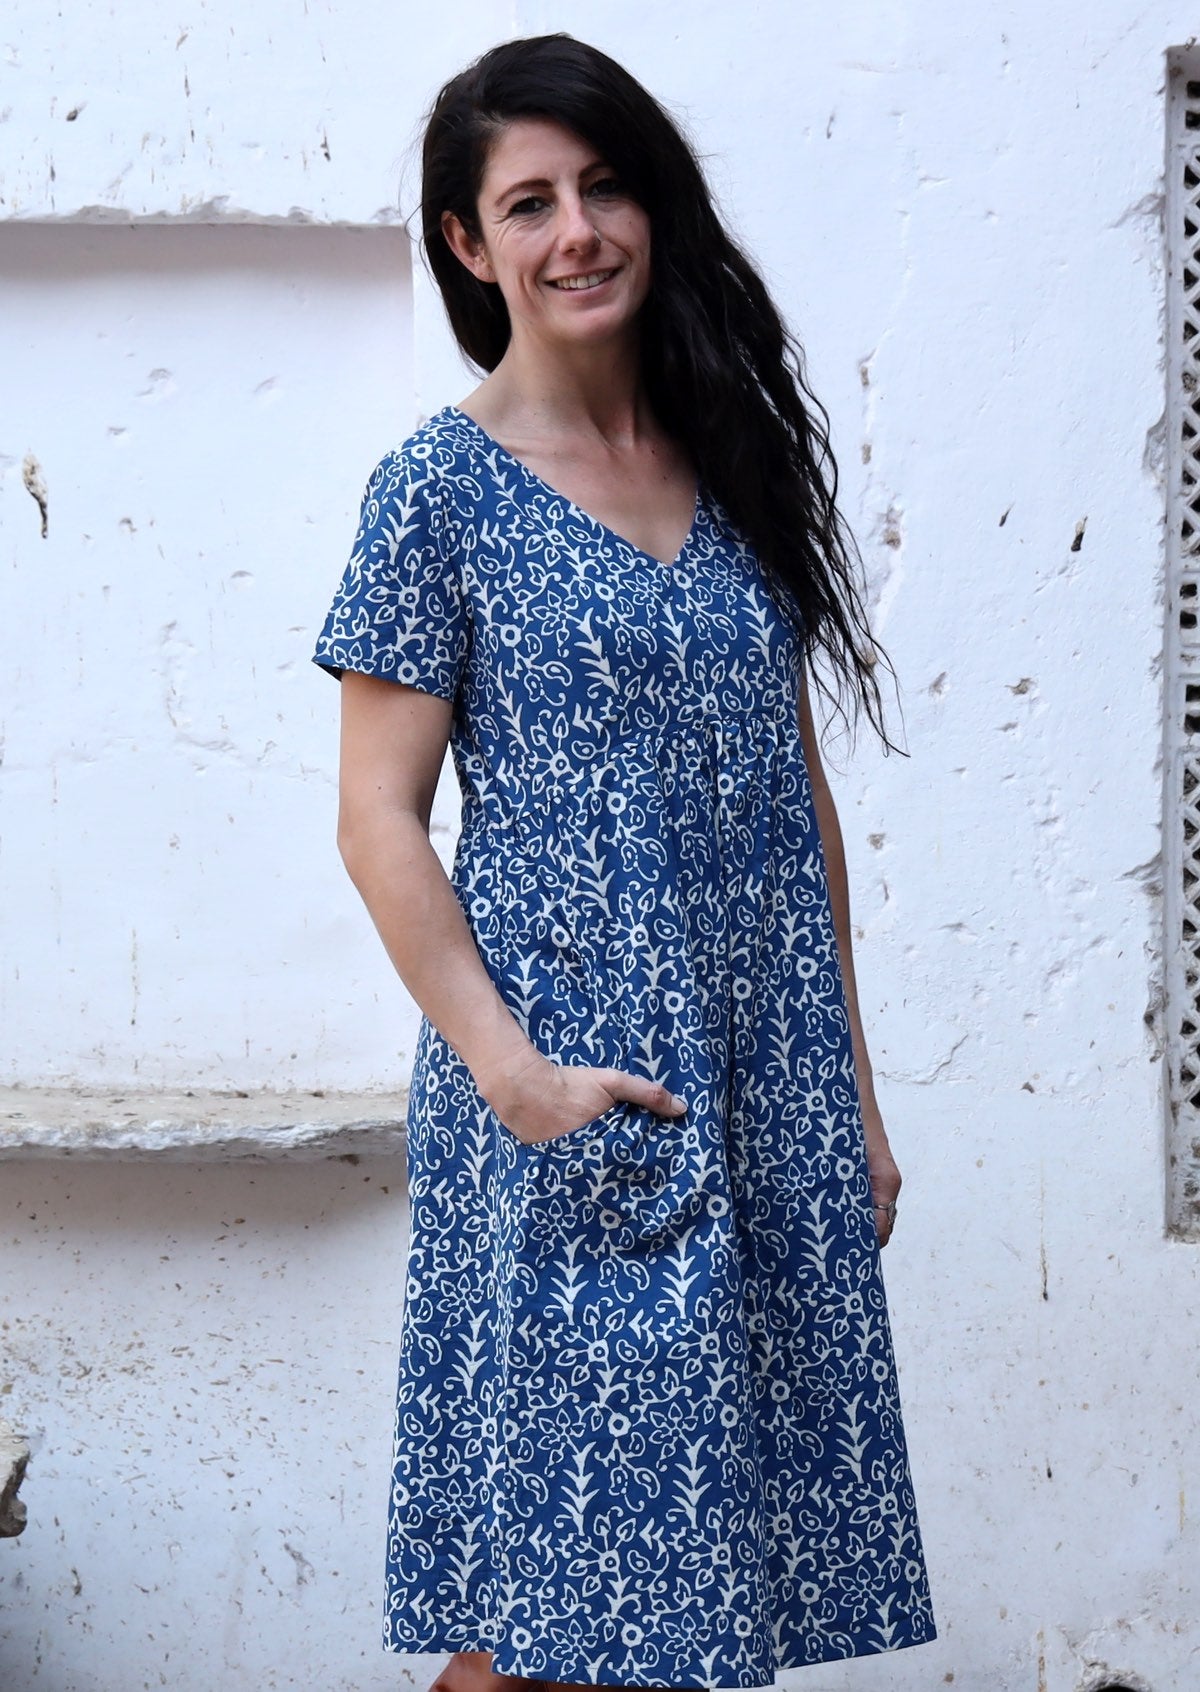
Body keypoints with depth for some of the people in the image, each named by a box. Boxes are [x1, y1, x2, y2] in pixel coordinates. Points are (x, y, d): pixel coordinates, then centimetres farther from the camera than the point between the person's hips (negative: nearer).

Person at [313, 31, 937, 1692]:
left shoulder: (736, 463, 11)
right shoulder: (442, 484, -4)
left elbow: (799, 793, 13)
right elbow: (381, 818, -7)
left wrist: (853, 1089, 10)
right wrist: (509, 1070, -17)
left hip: (770, 1087, 5)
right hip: (570, 1093, -5)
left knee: (720, 1555, 6)